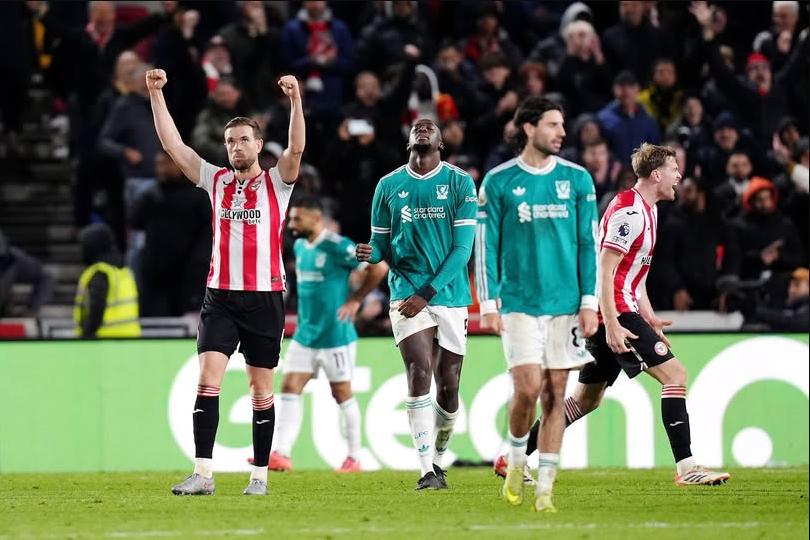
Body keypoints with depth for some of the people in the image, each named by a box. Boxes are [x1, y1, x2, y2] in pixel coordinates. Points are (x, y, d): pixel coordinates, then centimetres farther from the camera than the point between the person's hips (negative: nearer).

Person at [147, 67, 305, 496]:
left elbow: (296, 147, -15)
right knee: (207, 377, -11)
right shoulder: (216, 181, 10)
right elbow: (172, 144, 6)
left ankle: (260, 475, 11)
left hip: (264, 297, -2)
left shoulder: (276, 183, 3)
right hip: (220, 296, 2)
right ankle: (203, 473, -15)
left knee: (261, 388, 4)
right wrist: (156, 94, -1)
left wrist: (296, 100, -28)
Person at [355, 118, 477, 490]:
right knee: (419, 373, -17)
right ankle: (427, 471, -17)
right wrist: (370, 253, -12)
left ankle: (437, 460, 27)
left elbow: (462, 248, -4)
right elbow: (382, 243, 13)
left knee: (448, 387, 4)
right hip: (406, 293, 0)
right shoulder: (389, 186, 7)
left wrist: (428, 293, -13)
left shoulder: (459, 183, 1)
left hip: (450, 295, 0)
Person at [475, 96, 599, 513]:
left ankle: (544, 488, 5)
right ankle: (516, 460, 15)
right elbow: (485, 246, 2)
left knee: (555, 393, 0)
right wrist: (488, 303, -4)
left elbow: (588, 244, 7)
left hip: (565, 303, 2)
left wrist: (589, 302, 1)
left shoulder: (577, 179, 5)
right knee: (528, 389, -12)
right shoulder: (498, 182, 0)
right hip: (518, 303, -2)